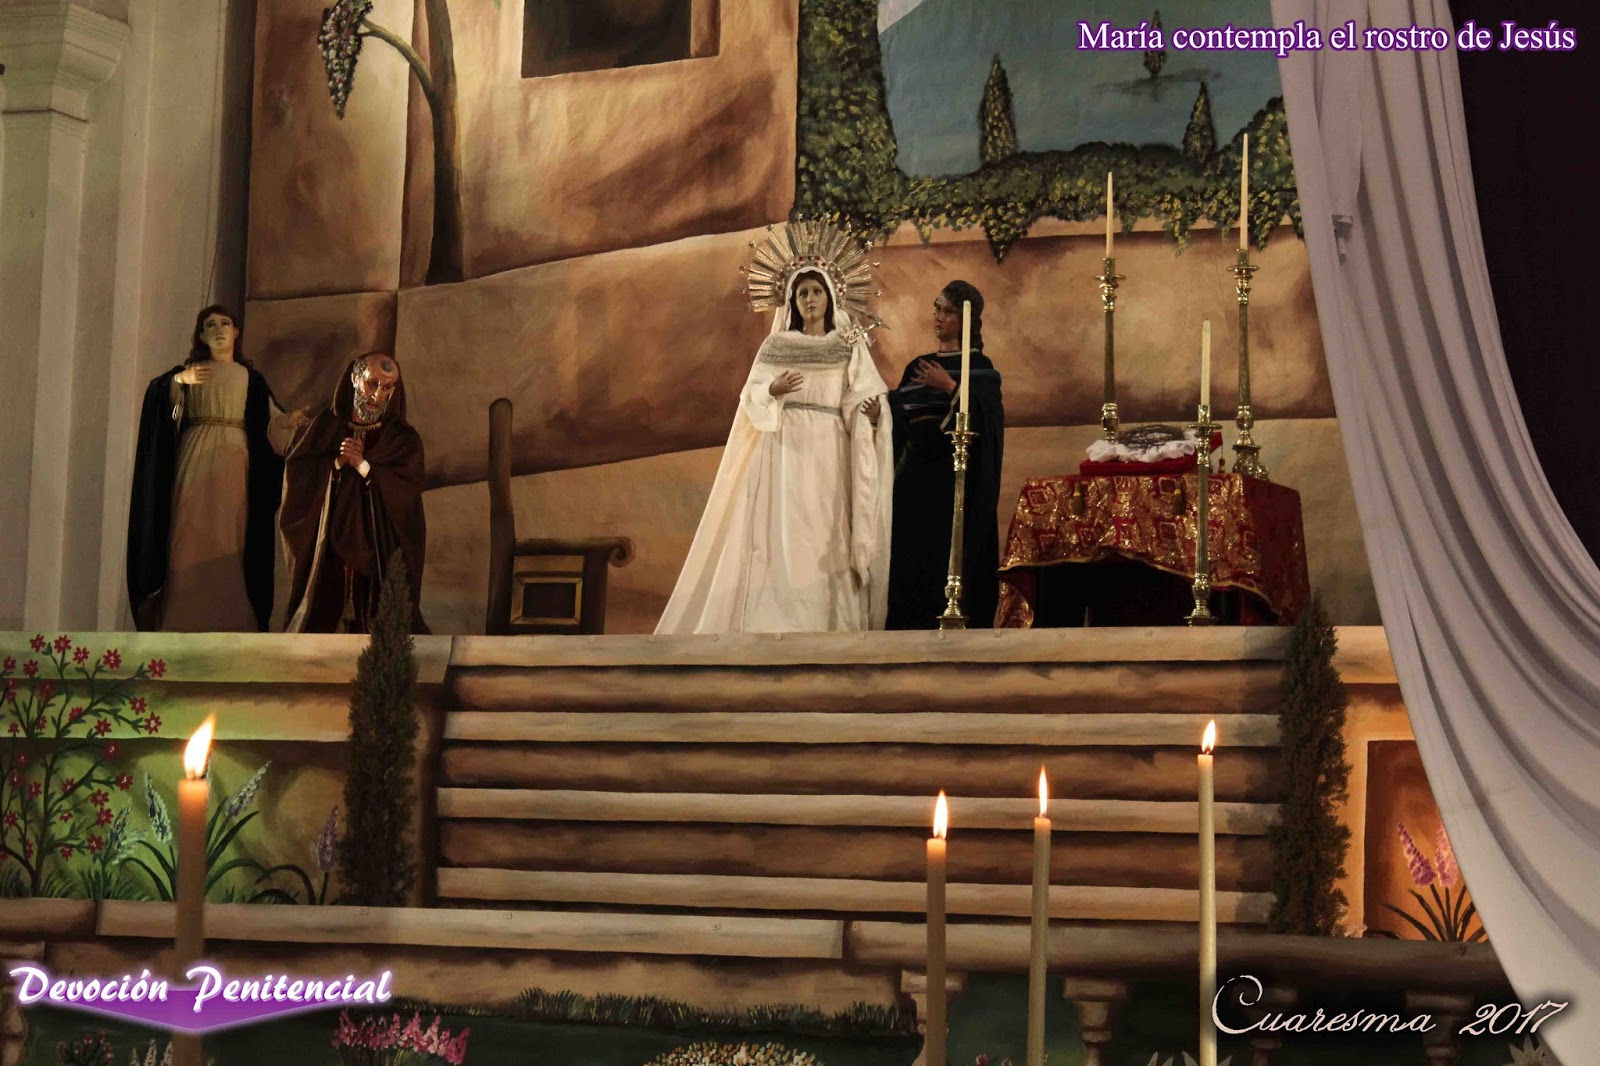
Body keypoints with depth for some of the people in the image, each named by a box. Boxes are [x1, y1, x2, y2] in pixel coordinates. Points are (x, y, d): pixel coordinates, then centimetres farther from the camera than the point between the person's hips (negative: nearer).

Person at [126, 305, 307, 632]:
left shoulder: (250, 377, 17)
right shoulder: (189, 371, 14)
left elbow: (270, 418, 8)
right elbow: (157, 392, -3)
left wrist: (289, 422, -13)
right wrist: (179, 380, -22)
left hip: (233, 461, 1)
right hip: (194, 458, -1)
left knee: (228, 539, -6)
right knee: (190, 534, -8)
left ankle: (227, 622, -8)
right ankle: (184, 620, -10)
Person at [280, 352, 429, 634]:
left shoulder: (404, 440, 2)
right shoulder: (327, 425, 6)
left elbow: (408, 491, -10)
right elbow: (295, 471, 1)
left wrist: (362, 465, -16)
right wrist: (337, 463, -12)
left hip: (380, 552, -1)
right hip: (329, 546, 1)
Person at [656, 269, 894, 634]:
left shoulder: (850, 346, 10)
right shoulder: (775, 345, 12)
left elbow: (864, 398, 0)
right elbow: (750, 396, 7)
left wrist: (873, 411, -22)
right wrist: (772, 391, -14)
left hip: (829, 452, 0)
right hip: (784, 448, 0)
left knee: (828, 540, -6)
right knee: (780, 535, -8)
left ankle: (828, 623, -6)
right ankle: (775, 621, -9)